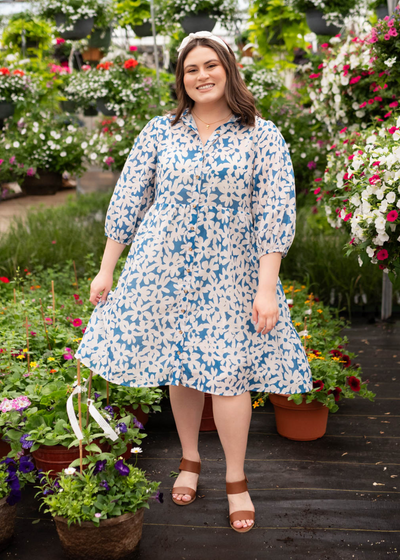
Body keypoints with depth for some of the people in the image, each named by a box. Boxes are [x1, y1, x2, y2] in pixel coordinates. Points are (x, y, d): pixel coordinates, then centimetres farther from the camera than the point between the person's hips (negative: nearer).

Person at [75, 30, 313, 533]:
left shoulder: (261, 136, -2)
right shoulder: (160, 131, 4)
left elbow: (275, 214, -6)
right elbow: (127, 201, 6)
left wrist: (267, 287, -12)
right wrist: (106, 270, 5)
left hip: (226, 275, -2)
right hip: (163, 269, 2)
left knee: (226, 373, -4)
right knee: (180, 367, 10)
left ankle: (236, 481, 15)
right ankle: (189, 461, 31)